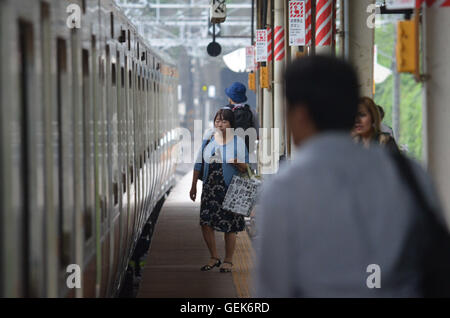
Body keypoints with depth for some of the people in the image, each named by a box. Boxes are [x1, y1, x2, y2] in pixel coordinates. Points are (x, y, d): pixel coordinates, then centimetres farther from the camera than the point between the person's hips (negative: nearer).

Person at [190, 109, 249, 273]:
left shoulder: (238, 142, -1)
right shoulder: (208, 140, 8)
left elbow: (245, 168, -1)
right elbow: (199, 164, 15)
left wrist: (238, 164, -23)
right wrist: (194, 186, 15)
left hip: (230, 190, -3)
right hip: (210, 189, 3)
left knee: (229, 226, 0)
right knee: (205, 223, -4)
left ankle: (228, 260, 15)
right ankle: (214, 257, 13)